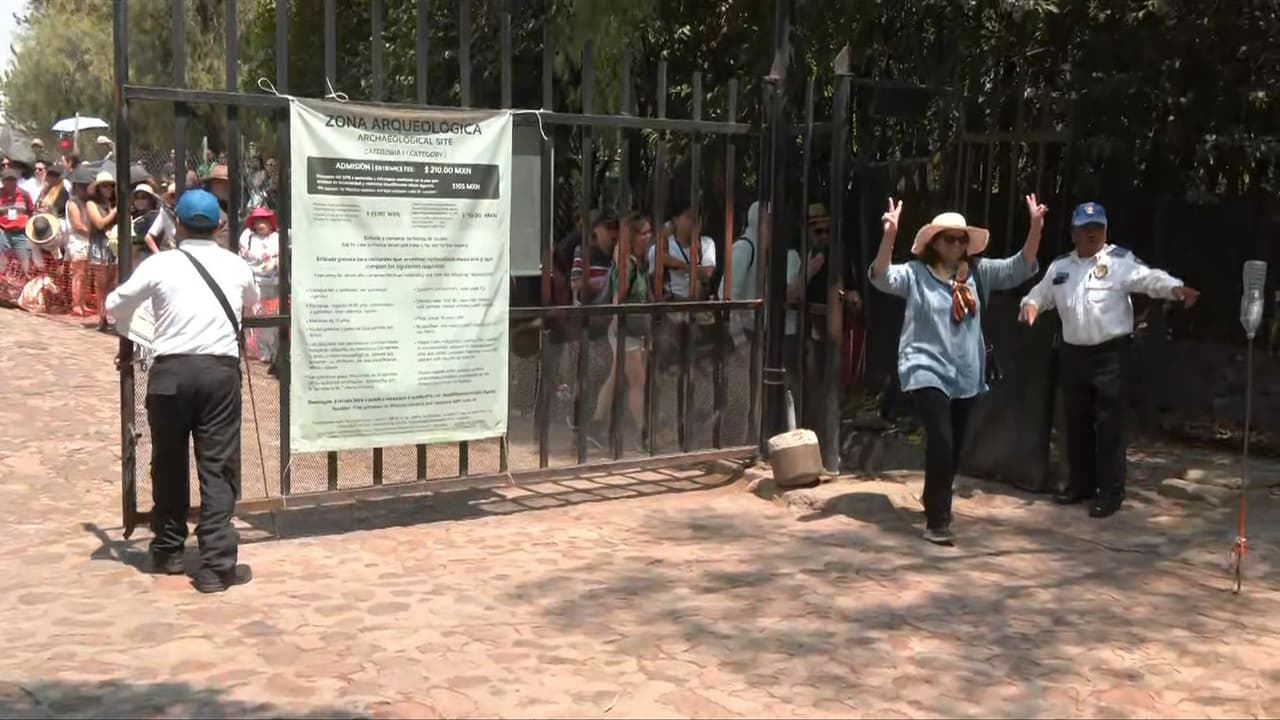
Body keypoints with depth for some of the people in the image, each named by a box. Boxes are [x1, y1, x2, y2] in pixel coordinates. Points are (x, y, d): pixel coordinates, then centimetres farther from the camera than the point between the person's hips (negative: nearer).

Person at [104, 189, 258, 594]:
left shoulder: (160, 264, 2)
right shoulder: (236, 266, 8)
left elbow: (114, 307, 14)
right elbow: (253, 302, 31)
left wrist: (129, 334, 36)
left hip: (171, 370, 0)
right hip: (220, 371, 0)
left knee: (169, 464, 15)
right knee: (218, 468, 1)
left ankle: (168, 552, 28)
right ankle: (217, 566, -4)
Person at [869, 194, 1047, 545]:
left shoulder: (978, 273, 5)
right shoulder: (915, 274, -6)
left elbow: (1020, 268, 2)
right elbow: (881, 277, -22)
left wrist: (1035, 227, -13)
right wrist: (890, 234, -37)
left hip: (966, 375, 5)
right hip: (928, 372, -5)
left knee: (954, 448, 15)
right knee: (941, 443, -17)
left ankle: (936, 503, 39)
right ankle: (936, 521, -6)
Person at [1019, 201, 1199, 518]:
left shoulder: (1120, 260, -4)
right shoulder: (1060, 266, 12)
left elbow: (1150, 278, -18)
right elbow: (1041, 293, 21)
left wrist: (1177, 288, -38)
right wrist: (1030, 304, -2)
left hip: (1109, 353, -5)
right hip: (1073, 354, 6)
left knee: (1109, 424, -4)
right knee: (1076, 423, 13)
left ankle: (1111, 493, 3)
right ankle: (1081, 484, 27)